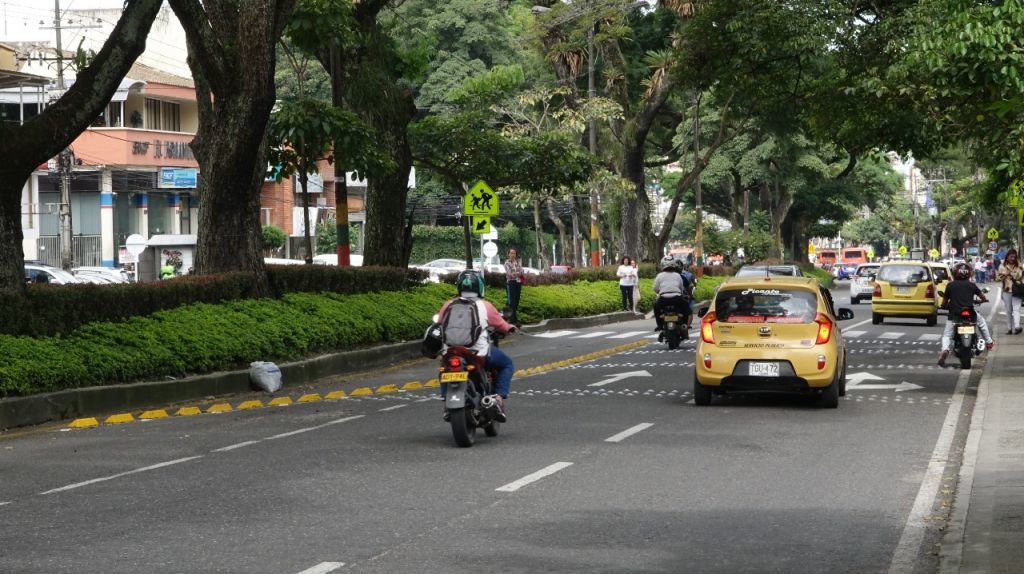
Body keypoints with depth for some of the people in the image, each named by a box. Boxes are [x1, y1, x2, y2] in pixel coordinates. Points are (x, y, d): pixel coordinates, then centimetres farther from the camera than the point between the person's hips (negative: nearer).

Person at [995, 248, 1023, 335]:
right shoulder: (1002, 266, 6)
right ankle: (1009, 328, 15)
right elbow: (998, 278, 5)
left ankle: (1016, 327, -27)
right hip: (1006, 291, 1)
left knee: (1016, 309, -15)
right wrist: (1006, 274, -11)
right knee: (1008, 310, 7)